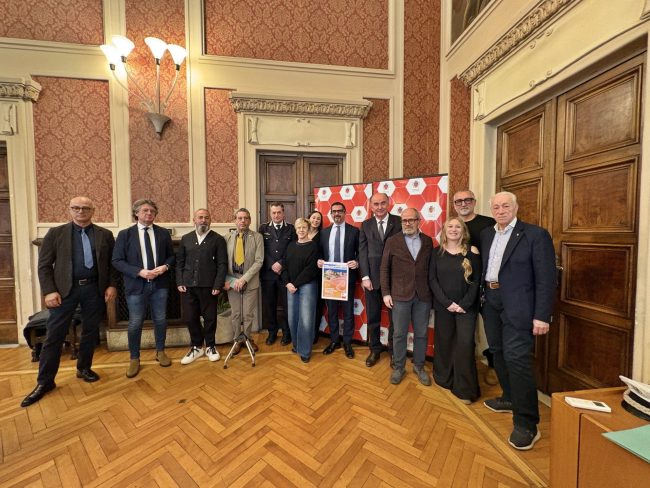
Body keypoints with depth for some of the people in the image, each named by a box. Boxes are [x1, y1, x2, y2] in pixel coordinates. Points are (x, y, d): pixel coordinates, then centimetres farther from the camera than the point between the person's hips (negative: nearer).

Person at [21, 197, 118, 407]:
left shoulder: (105, 235, 4)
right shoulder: (56, 233, 3)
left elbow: (113, 263, 5)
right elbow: (44, 265, 1)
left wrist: (112, 285, -4)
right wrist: (49, 291, -8)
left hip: (94, 289, 1)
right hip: (65, 289, -1)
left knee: (90, 332, 11)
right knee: (54, 335, 5)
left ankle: (84, 368, 30)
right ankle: (45, 381, 20)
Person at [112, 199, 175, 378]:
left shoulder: (163, 233, 5)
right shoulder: (125, 234, -1)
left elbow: (171, 256, 10)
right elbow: (117, 261, -4)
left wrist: (165, 266, -11)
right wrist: (139, 272, -17)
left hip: (159, 284, 2)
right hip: (136, 285, -1)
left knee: (160, 320, 11)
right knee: (135, 324, 6)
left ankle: (160, 352, 31)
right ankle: (134, 359, 27)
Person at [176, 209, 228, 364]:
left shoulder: (218, 239, 0)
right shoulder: (186, 239, 10)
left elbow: (222, 264, -5)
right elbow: (179, 262, 11)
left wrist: (218, 285, -11)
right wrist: (179, 282, 1)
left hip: (208, 286, -3)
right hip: (188, 286, 3)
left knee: (210, 318, 8)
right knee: (190, 318, 10)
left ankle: (210, 346, 28)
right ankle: (196, 347, 30)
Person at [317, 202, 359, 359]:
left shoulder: (354, 231, -1)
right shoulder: (324, 232, 9)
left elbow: (360, 252, 0)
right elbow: (320, 252, 11)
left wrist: (357, 262, -19)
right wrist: (319, 260, -9)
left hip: (347, 276, -3)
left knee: (348, 311, 8)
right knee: (331, 311, 13)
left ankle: (347, 343, 25)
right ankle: (334, 340, 31)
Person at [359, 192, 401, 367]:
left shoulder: (399, 222, -1)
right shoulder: (365, 225, 6)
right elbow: (362, 252, 1)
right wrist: (365, 277, -6)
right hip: (372, 277, 2)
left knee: (395, 317, 13)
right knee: (372, 317, 13)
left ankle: (393, 350, 33)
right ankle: (374, 349, 33)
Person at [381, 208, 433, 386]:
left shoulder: (428, 241, 4)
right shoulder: (392, 241, -2)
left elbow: (431, 267, 7)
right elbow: (384, 268, -1)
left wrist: (432, 291, 3)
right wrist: (386, 293, -5)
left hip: (423, 296, 2)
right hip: (400, 295, -2)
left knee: (421, 333, 14)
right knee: (399, 334, 9)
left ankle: (419, 366, 34)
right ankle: (399, 367, 28)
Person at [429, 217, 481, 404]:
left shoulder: (472, 252, -1)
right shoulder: (437, 253, 2)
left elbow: (476, 281, -4)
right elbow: (432, 279, -2)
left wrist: (464, 304, -12)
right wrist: (447, 303, -11)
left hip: (466, 307, -1)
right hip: (443, 306, 1)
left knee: (465, 344, -3)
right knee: (444, 343, 10)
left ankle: (465, 388, 15)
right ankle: (444, 379, 31)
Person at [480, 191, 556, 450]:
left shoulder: (535, 234, -8)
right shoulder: (486, 234, 10)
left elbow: (546, 278, -11)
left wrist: (542, 316, -15)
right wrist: (481, 297, 5)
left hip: (517, 307, -6)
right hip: (491, 304, 6)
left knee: (517, 359, -6)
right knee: (498, 353, 17)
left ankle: (526, 423, 10)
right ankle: (510, 398, 37)